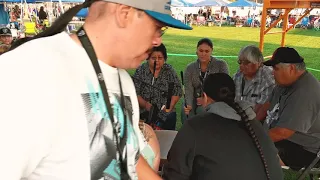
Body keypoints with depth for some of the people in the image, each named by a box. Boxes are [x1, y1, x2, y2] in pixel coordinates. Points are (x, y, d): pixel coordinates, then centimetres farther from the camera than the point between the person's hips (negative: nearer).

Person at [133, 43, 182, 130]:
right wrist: (145, 104, -20)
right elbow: (135, 93, -5)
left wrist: (170, 106, -11)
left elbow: (177, 92, 2)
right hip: (144, 114, -1)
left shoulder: (170, 71, 0)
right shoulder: (140, 70, -2)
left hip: (166, 115, 1)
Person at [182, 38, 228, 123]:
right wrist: (189, 105, -26)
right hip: (195, 102, 2)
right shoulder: (190, 68, 5)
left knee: (202, 110, -32)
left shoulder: (221, 65, -2)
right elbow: (188, 90, -6)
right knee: (185, 112, -28)